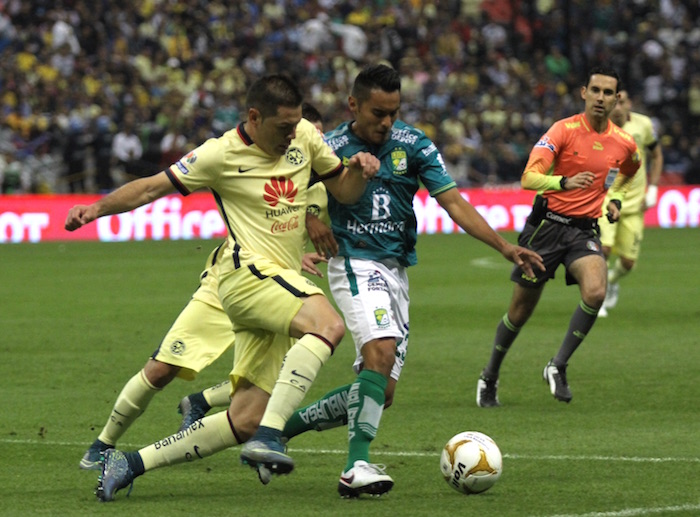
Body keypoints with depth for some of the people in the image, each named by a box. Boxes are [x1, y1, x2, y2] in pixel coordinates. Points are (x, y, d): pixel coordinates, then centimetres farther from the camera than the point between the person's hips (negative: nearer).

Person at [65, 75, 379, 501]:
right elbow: (154, 187, 1)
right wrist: (98, 208, -10)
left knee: (245, 421, 2)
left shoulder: (304, 136, 11)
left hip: (281, 284, 7)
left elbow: (345, 190, 19)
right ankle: (269, 437, -42)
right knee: (329, 325, -35)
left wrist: (360, 170, -3)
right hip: (250, 273, -7)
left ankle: (130, 465, 11)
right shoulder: (222, 154, -5)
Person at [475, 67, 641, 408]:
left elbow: (627, 172, 30)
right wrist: (565, 182, -39)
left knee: (595, 292, -27)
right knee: (520, 311, 6)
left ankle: (558, 366, -11)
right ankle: (490, 377, 28)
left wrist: (615, 199, 12)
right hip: (547, 224, -2)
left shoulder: (624, 144, 3)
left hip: (585, 229, 2)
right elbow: (529, 178, -22)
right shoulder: (564, 130, -11)